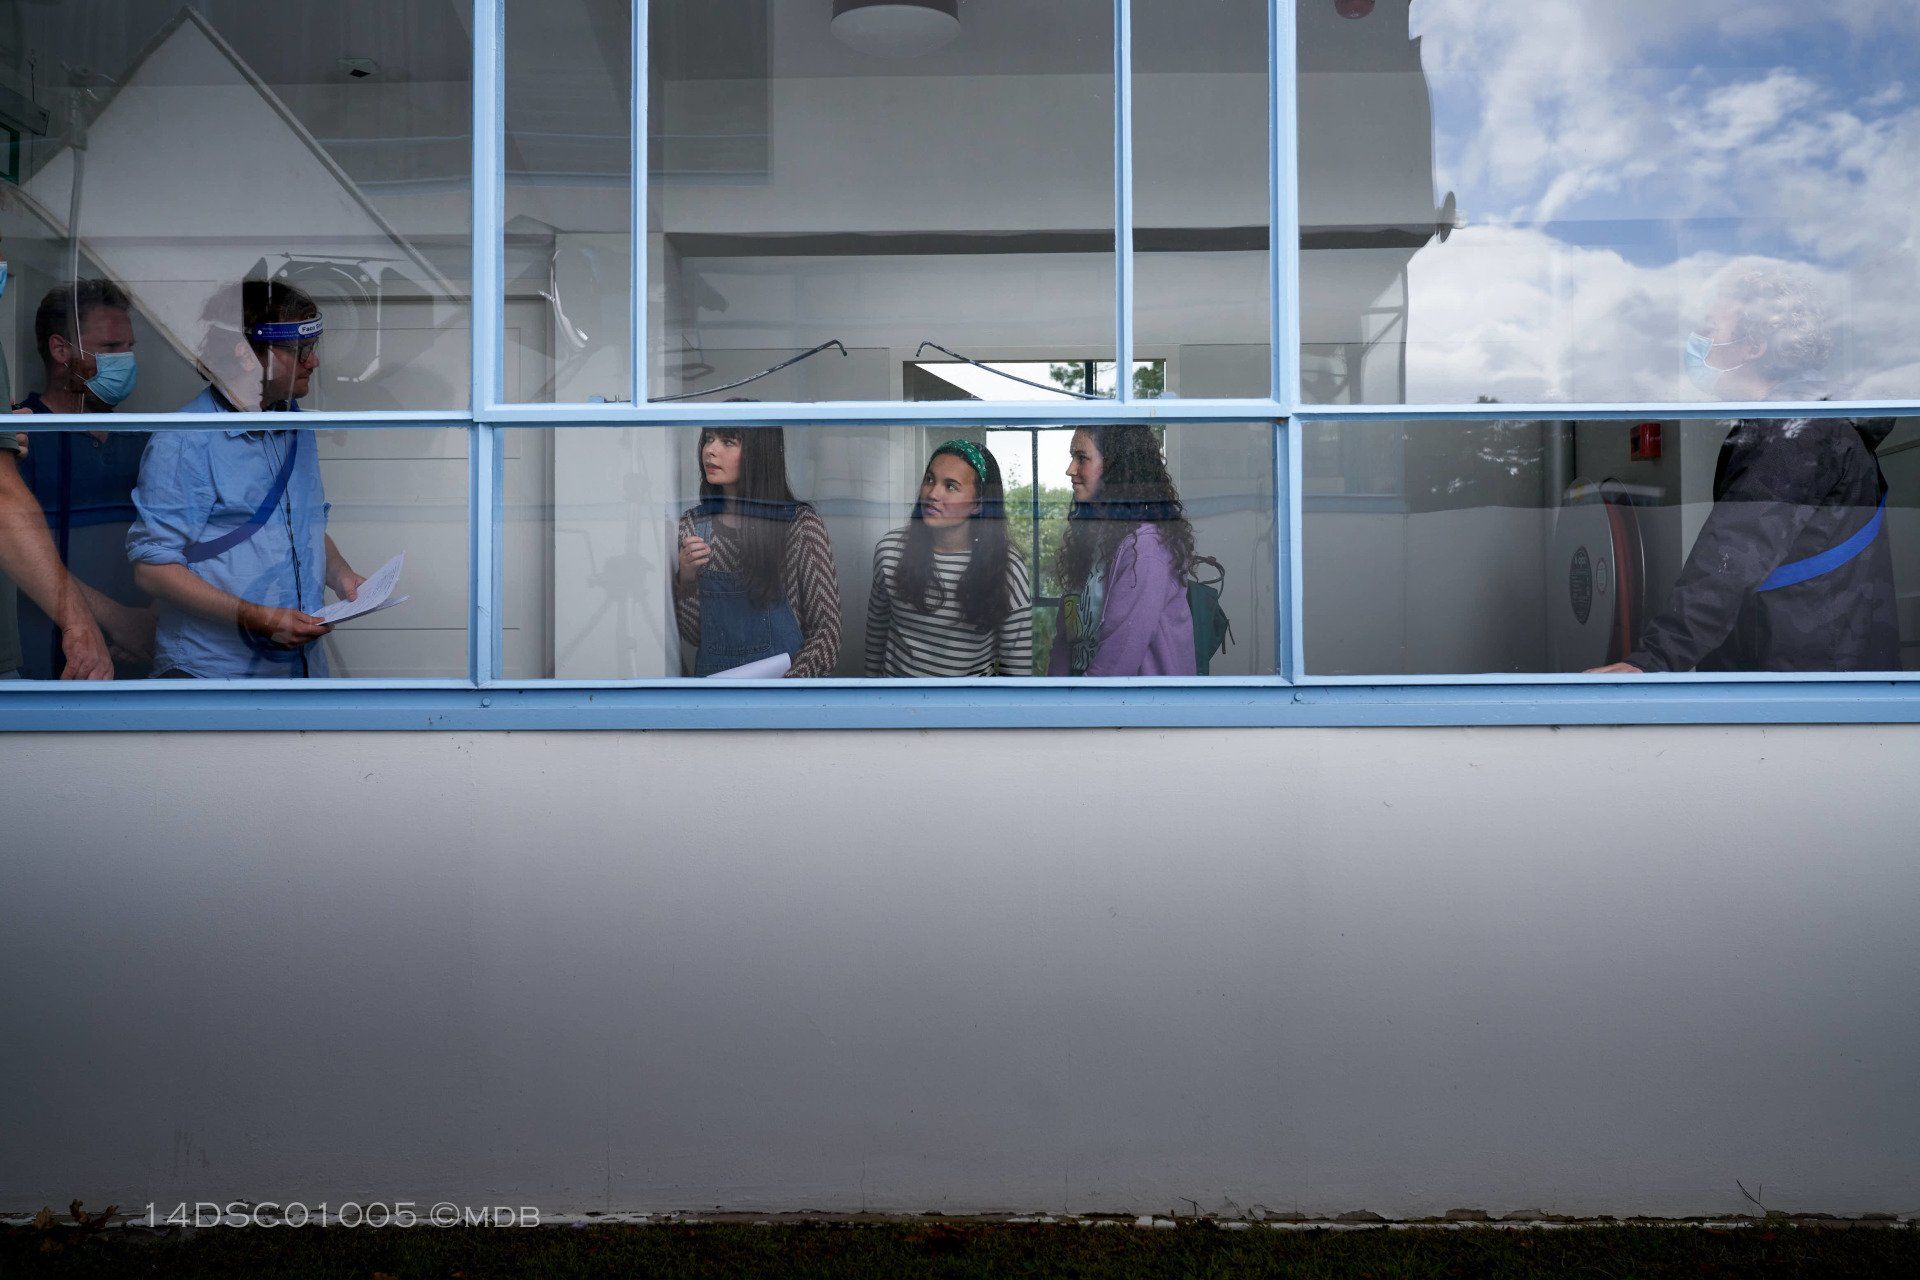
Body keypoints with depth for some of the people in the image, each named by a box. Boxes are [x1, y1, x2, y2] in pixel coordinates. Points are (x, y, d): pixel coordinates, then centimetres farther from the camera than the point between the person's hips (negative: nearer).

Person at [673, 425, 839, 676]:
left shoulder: (802, 524, -13)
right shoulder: (692, 525, -3)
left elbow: (826, 634, -13)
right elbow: (695, 636, -1)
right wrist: (687, 580, -17)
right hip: (711, 673, 3)